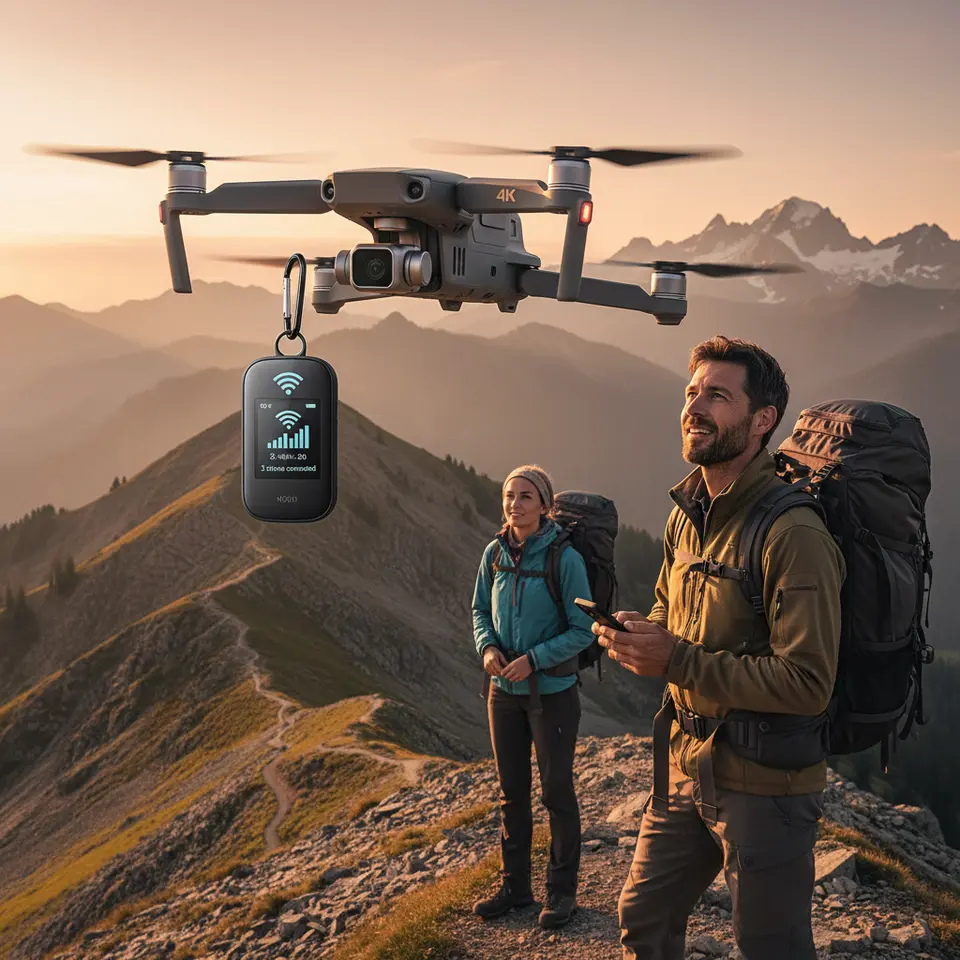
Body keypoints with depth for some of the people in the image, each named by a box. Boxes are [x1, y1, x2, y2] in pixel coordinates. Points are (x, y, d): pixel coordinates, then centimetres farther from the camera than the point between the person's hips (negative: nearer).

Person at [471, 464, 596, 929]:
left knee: (556, 791, 7)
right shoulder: (494, 552, -1)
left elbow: (583, 630, -13)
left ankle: (562, 890, 21)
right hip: (504, 689, 5)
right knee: (511, 790, 14)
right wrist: (487, 647, -9)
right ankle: (514, 884, 28)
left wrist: (534, 659, -20)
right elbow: (480, 611, 10)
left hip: (551, 690, -5)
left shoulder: (565, 559, -16)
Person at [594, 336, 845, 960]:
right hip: (684, 766, 8)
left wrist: (677, 660, -26)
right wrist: (638, 635, -2)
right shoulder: (687, 514, 6)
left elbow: (808, 684, -26)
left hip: (764, 784, -8)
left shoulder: (793, 535, -22)